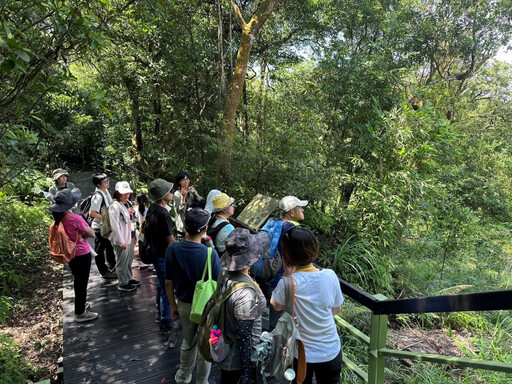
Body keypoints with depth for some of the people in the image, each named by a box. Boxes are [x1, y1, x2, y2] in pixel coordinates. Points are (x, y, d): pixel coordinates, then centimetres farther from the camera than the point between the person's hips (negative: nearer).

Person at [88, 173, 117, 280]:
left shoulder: (106, 191, 2)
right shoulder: (98, 196, -25)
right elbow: (92, 213, -29)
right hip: (99, 227, -9)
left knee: (109, 247, 24)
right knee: (100, 250, 9)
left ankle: (112, 267, 42)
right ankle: (104, 272, 22)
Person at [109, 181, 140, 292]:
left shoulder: (127, 204, 8)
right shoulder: (114, 207, -17)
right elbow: (115, 226, -19)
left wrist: (135, 235, 14)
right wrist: (121, 241, -18)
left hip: (130, 237, 8)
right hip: (122, 239, -8)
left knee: (129, 260, 18)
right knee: (122, 262, 4)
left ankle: (129, 278, 33)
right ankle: (123, 283, 16)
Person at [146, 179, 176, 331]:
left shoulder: (152, 208, 0)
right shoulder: (163, 215, -29)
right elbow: (171, 240, -23)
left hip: (155, 253, 9)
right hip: (164, 256, -9)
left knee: (161, 284, 24)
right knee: (167, 288, 5)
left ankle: (160, 313, 41)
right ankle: (165, 322, 20)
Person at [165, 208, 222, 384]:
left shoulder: (172, 249, -15)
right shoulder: (210, 253, -26)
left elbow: (168, 282, -5)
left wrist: (173, 305, 9)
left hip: (184, 304, 4)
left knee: (188, 342, 27)